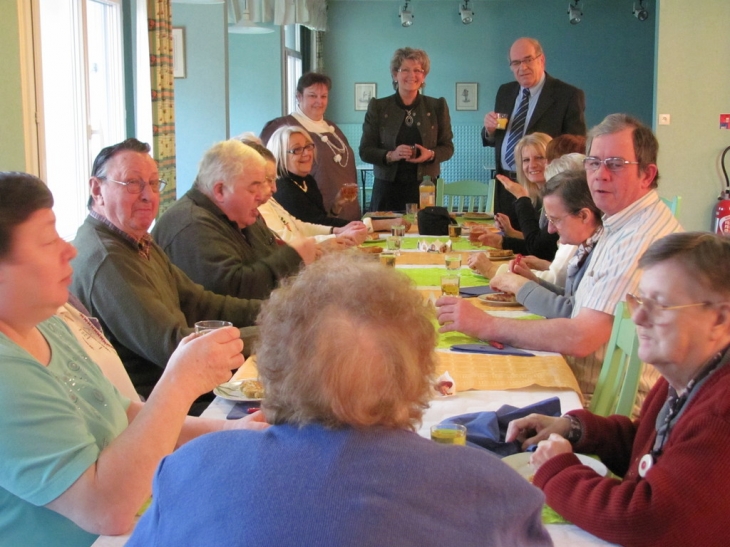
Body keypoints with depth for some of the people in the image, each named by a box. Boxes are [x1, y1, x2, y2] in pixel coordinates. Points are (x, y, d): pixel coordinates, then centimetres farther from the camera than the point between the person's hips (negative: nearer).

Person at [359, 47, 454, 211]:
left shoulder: (437, 107, 7)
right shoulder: (378, 107, 4)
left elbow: (448, 147, 10)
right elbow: (365, 151, 2)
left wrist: (431, 154, -12)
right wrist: (390, 155, -17)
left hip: (424, 187, 1)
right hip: (387, 188, -1)